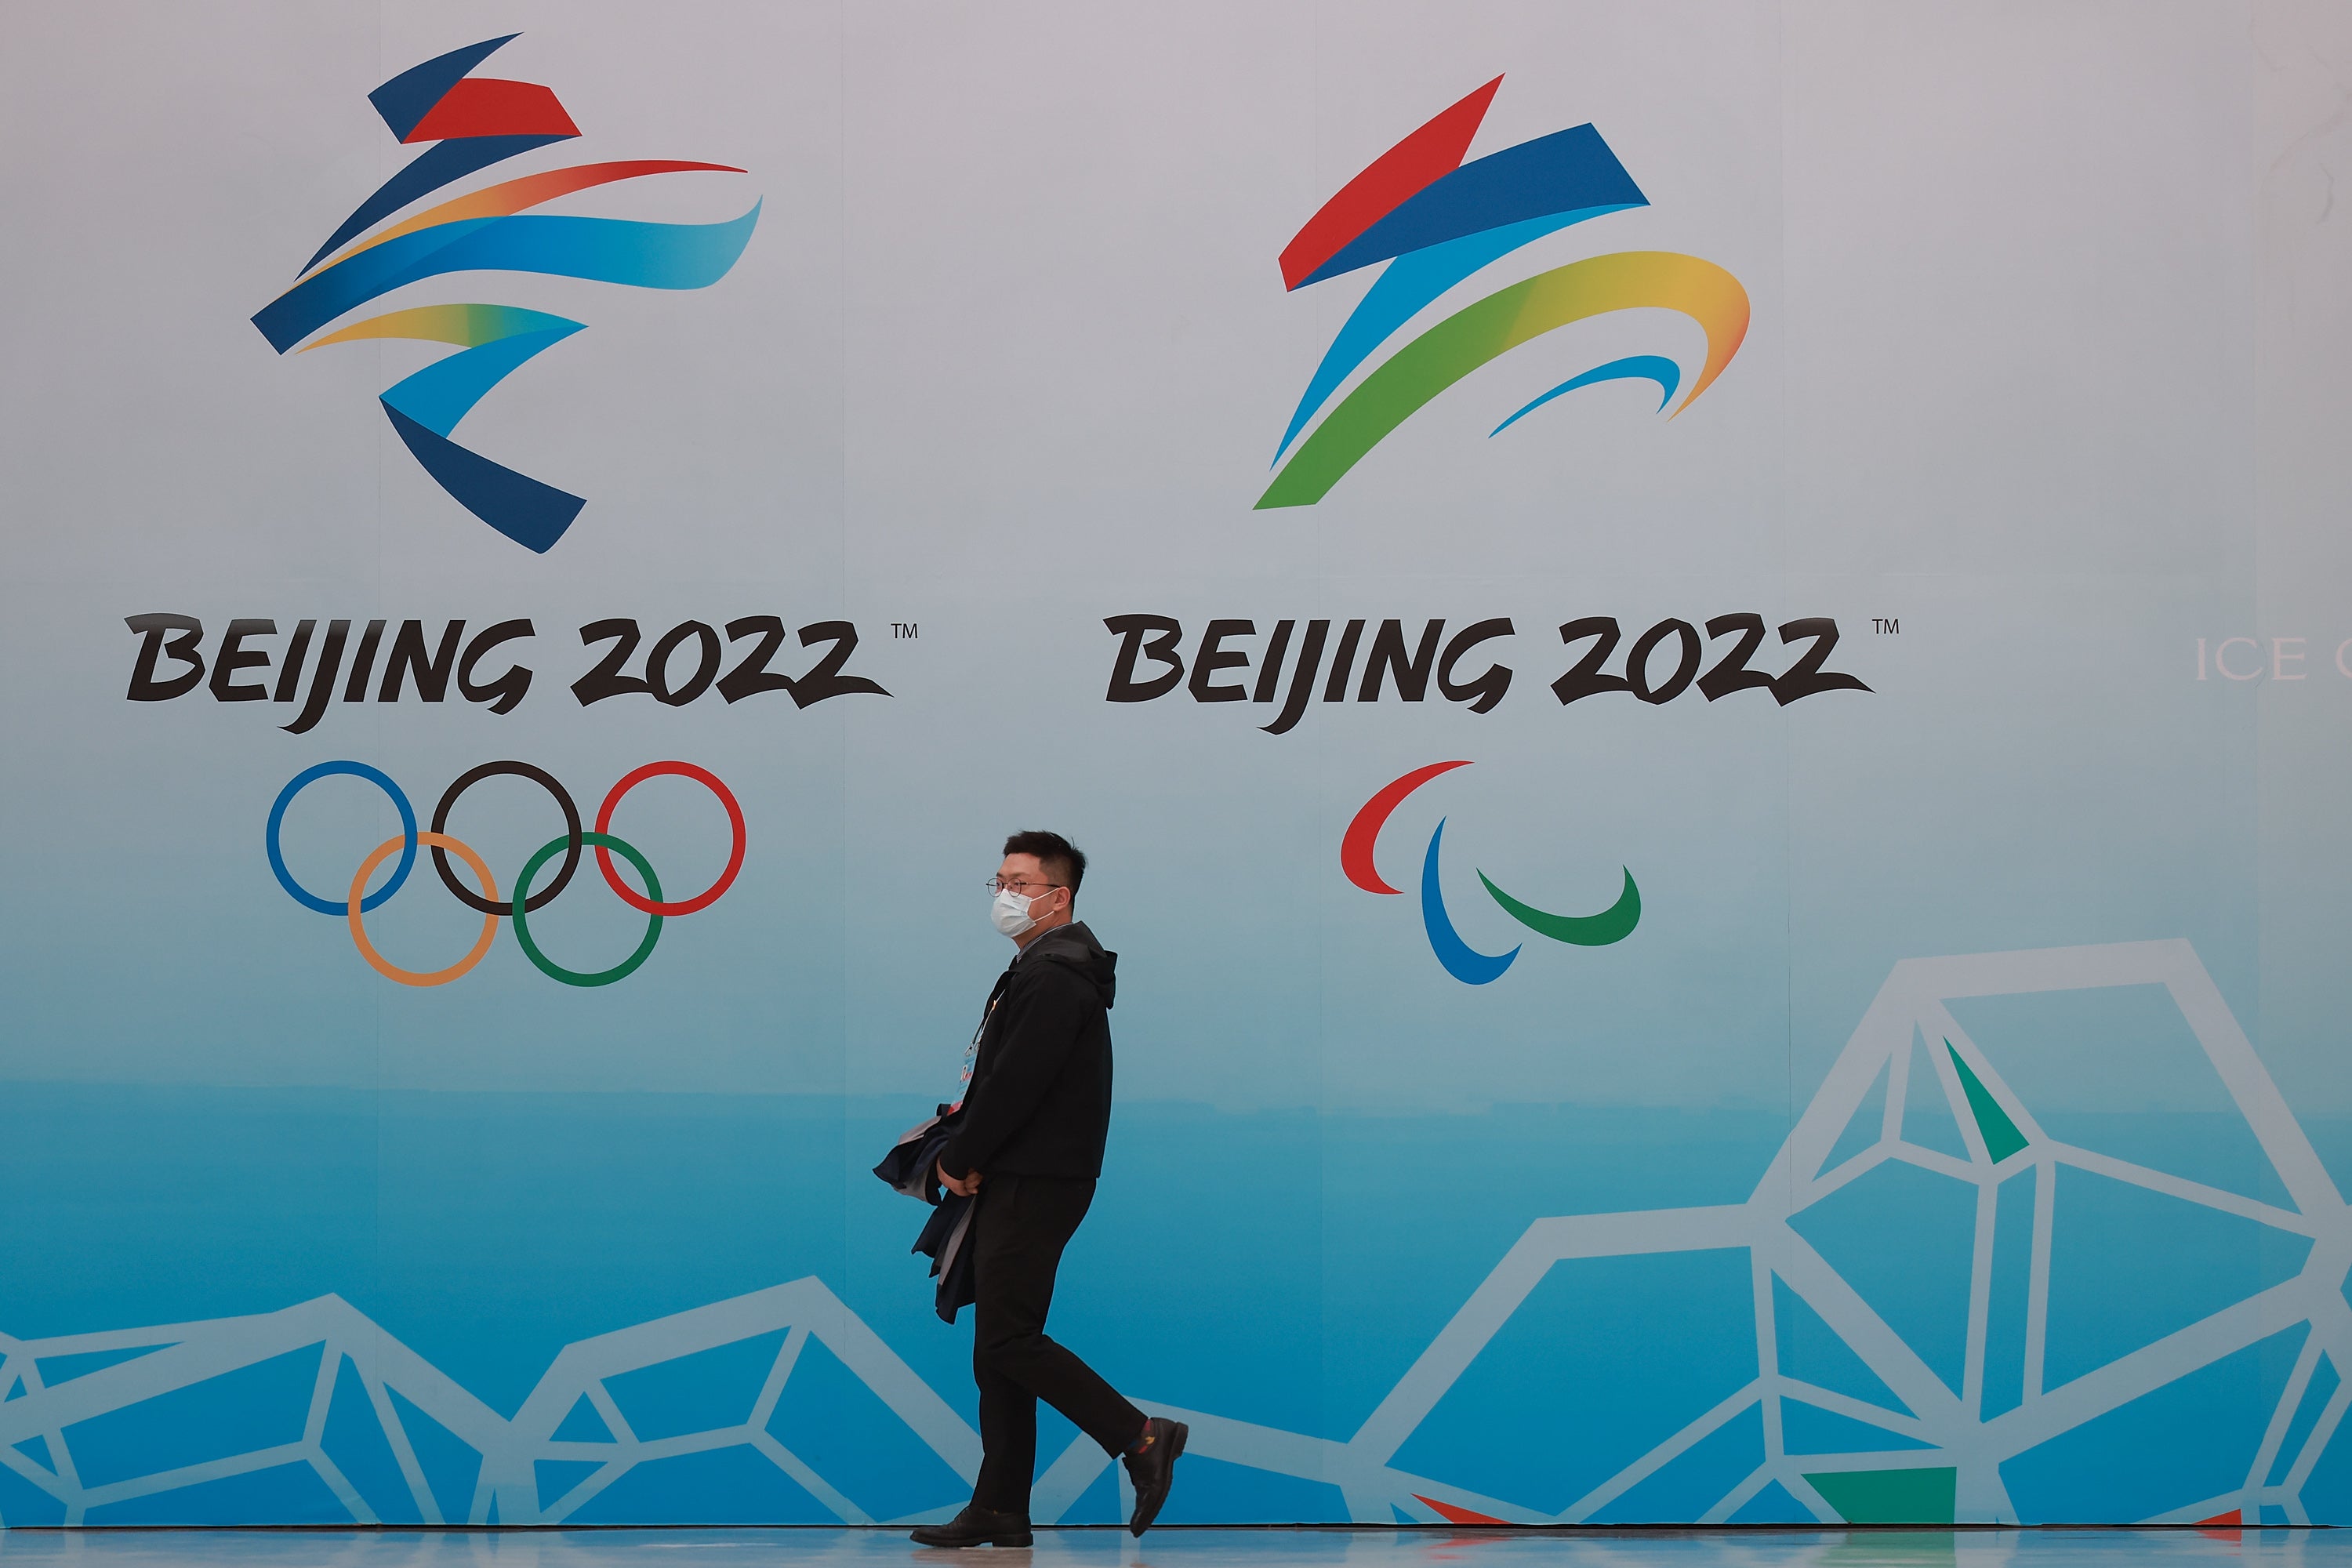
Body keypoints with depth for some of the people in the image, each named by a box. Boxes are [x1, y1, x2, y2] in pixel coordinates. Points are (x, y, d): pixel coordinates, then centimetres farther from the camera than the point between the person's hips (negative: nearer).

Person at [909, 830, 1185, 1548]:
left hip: (1037, 1185, -11)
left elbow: (1017, 1082, -21)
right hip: (1018, 1182, 11)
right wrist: (972, 1158, 6)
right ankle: (1000, 1510, 13)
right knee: (999, 1347, 10)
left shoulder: (1056, 976, -15)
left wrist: (959, 1160, -10)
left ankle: (1141, 1437, -7)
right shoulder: (1043, 968, 19)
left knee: (1008, 1340, -11)